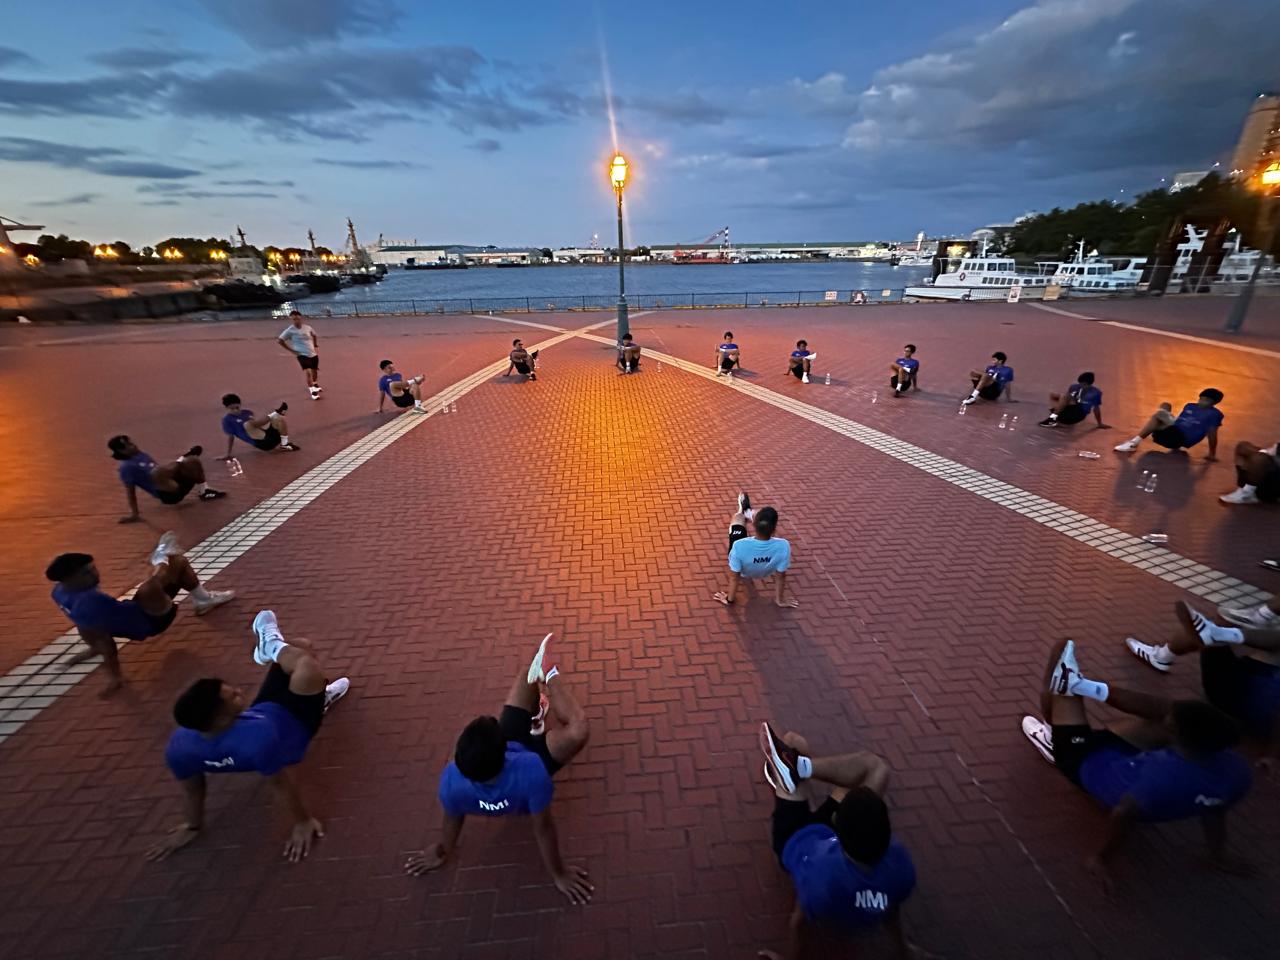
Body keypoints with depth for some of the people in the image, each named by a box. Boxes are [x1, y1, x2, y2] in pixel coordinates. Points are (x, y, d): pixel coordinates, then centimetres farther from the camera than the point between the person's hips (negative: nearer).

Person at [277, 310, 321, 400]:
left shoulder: (307, 327, 0)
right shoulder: (290, 330, -12)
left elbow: (314, 336, 20)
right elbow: (279, 340, -10)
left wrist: (316, 346, 11)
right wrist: (291, 350, -12)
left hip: (313, 353, 5)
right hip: (302, 355, -5)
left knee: (315, 370, 18)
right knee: (307, 372, -20)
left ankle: (315, 385, 45)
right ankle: (312, 391, -9)